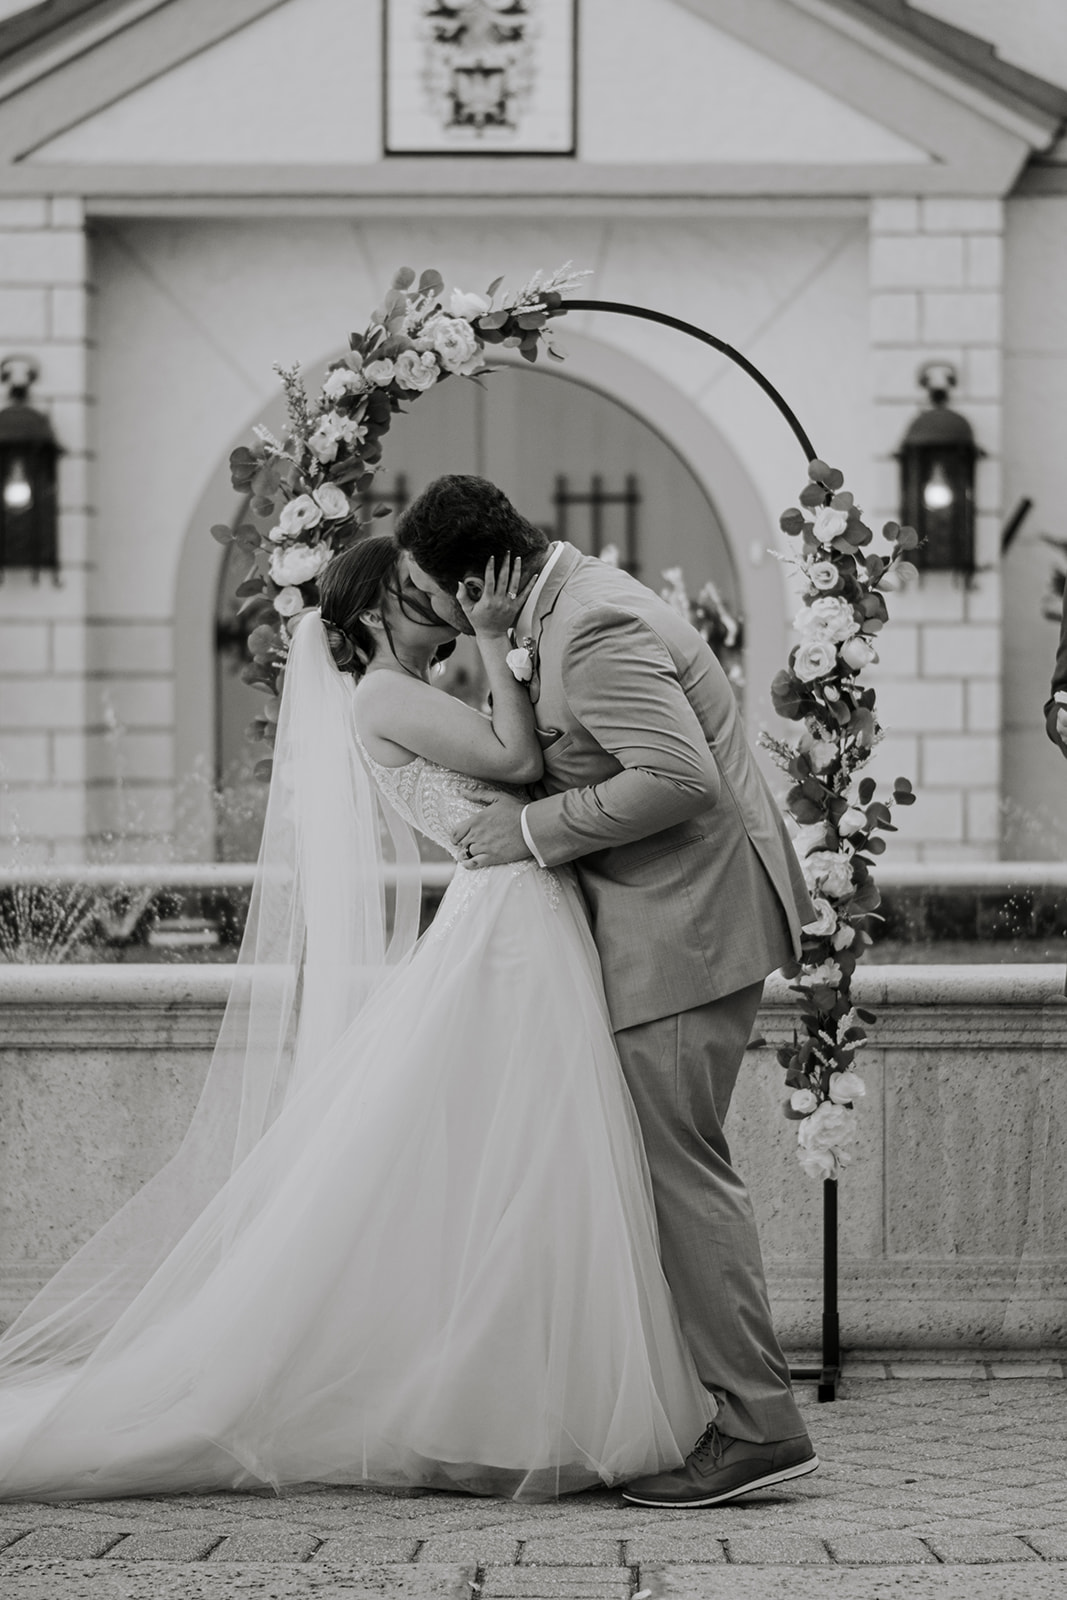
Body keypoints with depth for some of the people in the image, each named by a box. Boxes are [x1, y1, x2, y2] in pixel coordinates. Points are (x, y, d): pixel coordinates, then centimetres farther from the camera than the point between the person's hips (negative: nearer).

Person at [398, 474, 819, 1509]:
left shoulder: (595, 630, -20)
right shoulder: (564, 606, 14)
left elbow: (679, 778, -27)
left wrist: (535, 831, -20)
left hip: (689, 920, -11)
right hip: (662, 919, 11)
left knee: (678, 1162, -10)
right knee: (651, 1159, 12)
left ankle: (756, 1427, -8)